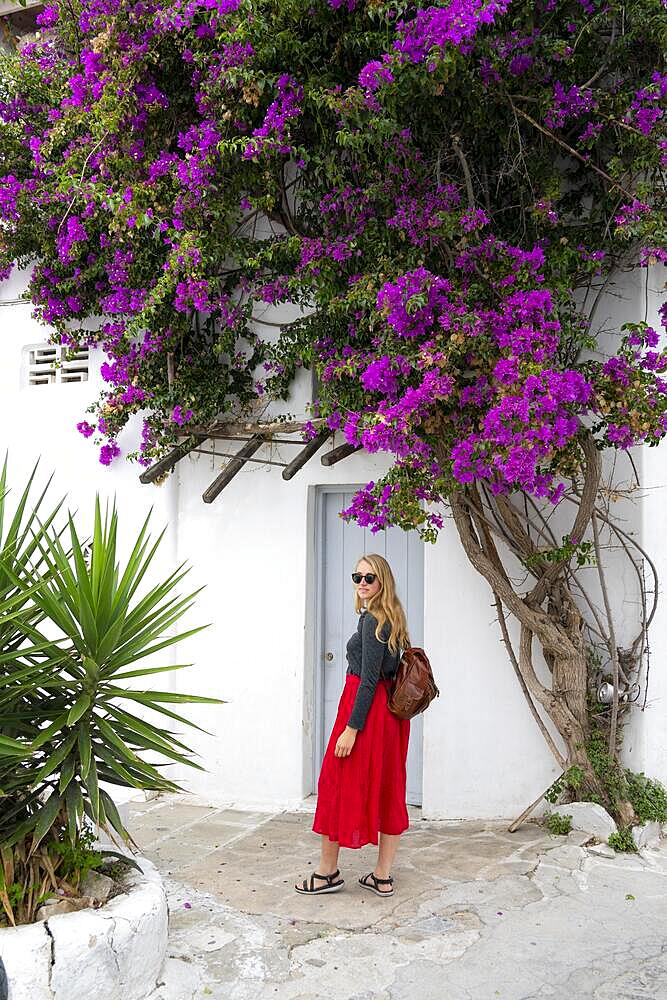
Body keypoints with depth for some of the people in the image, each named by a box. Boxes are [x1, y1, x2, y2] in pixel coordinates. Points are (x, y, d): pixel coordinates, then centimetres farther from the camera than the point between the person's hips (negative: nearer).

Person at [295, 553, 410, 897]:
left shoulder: (372, 620, -16)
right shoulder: (391, 619, 12)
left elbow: (369, 678, -20)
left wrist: (351, 728, -20)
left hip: (365, 709, -9)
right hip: (390, 712, 9)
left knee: (336, 784, 4)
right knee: (387, 788, 10)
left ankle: (328, 872, 15)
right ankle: (383, 876, 18)